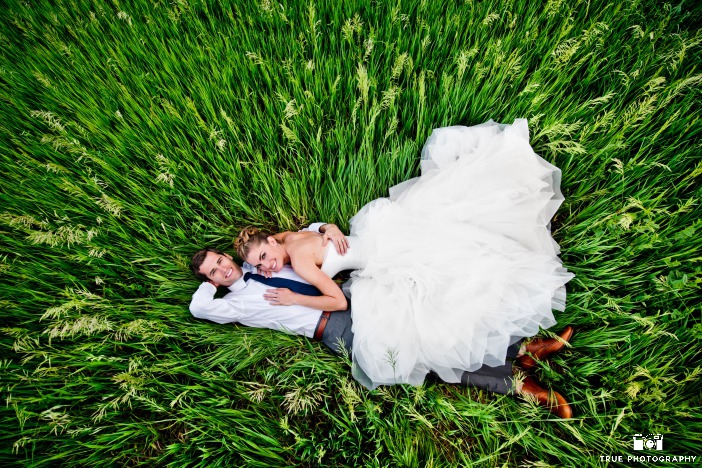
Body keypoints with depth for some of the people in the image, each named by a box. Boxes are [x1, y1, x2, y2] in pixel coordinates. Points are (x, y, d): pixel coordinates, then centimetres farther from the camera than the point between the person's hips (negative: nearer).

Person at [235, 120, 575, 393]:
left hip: (384, 246, -7)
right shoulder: (289, 238, 4)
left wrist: (294, 299, -16)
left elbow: (338, 301, -21)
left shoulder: (300, 260, -21)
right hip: (379, 230, 7)